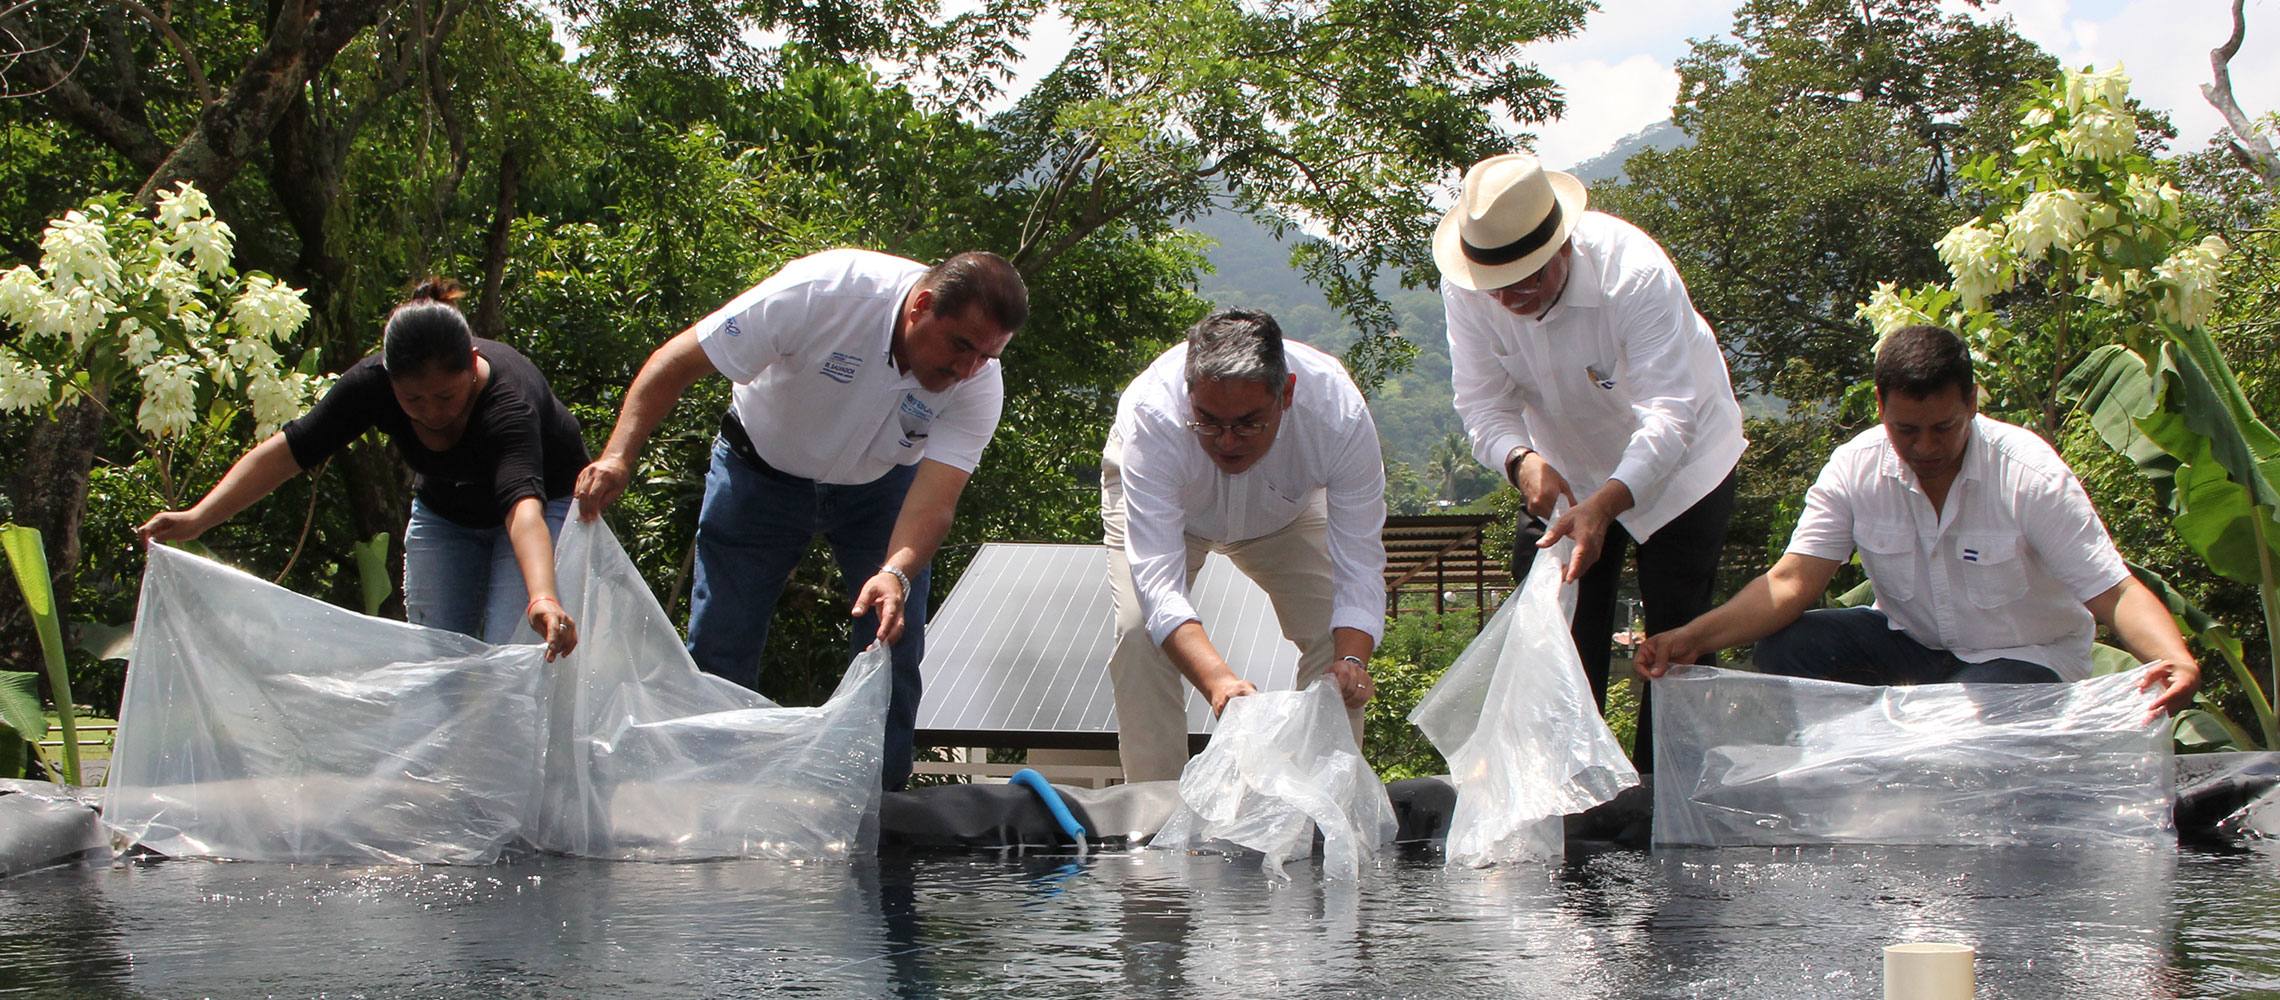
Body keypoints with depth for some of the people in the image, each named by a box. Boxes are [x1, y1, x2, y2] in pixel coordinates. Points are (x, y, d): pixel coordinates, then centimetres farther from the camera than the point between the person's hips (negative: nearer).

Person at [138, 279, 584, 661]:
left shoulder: (509, 401, -41)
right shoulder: (372, 383, -27)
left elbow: (523, 506, -56)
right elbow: (287, 450, -23)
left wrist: (543, 598, -74)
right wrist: (197, 518, -34)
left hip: (546, 501, -5)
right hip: (443, 509, 5)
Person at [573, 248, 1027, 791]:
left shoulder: (980, 384, -27)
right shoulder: (823, 292, -36)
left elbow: (935, 496, -33)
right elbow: (677, 362, -31)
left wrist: (896, 573, -53)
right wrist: (618, 456, -42)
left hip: (880, 484, 2)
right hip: (762, 473, -2)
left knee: (894, 653, -8)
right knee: (718, 650, -4)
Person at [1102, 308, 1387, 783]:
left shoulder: (1340, 413, -39)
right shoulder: (1150, 412, -44)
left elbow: (1359, 566, -34)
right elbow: (1157, 582, -47)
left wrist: (1351, 660, -53)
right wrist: (1217, 679, -62)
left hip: (1287, 513, 2)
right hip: (1156, 500, -2)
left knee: (1338, 641, -14)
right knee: (1140, 635, -22)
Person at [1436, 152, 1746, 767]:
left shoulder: (1635, 273, -36)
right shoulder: (1464, 289, -23)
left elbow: (1669, 414, -41)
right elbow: (1484, 403, -19)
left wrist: (1605, 503, -55)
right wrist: (1521, 461, -42)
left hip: (1675, 463, -4)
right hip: (1564, 474, 4)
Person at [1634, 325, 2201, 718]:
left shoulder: (2028, 475, -22)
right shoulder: (1854, 469, -12)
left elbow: (2113, 594, -24)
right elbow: (1791, 582, -16)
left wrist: (2176, 660, -45)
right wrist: (1693, 638, -33)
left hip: (2024, 658, -4)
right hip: (1912, 643, 4)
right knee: (1786, 647, -20)